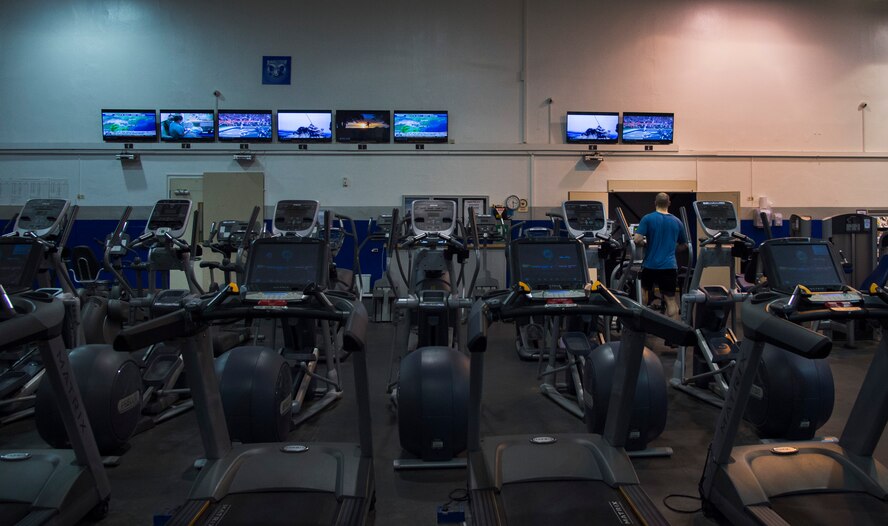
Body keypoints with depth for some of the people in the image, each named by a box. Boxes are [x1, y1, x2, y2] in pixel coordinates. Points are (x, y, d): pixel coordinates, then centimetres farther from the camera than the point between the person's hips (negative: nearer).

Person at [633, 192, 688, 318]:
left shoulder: (647, 218, -4)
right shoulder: (677, 221, 6)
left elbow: (637, 240, -14)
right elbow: (684, 245, 15)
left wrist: (646, 244, 6)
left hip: (650, 265, -1)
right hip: (669, 266, 1)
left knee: (646, 293, 20)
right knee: (670, 300, 0)